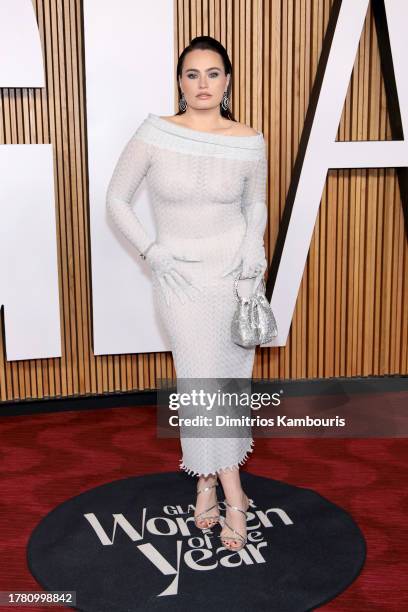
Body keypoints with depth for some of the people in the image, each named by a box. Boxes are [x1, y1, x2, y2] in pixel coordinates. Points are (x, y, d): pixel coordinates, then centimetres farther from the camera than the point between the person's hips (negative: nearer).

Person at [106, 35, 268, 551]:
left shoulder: (249, 142, -1)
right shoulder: (154, 134, -6)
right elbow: (116, 199, 2)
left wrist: (254, 240, -5)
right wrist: (150, 249, -8)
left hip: (234, 269, 2)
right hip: (178, 272, -2)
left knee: (230, 377, 6)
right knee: (201, 379, -5)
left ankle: (207, 479, 25)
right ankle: (232, 494, 7)